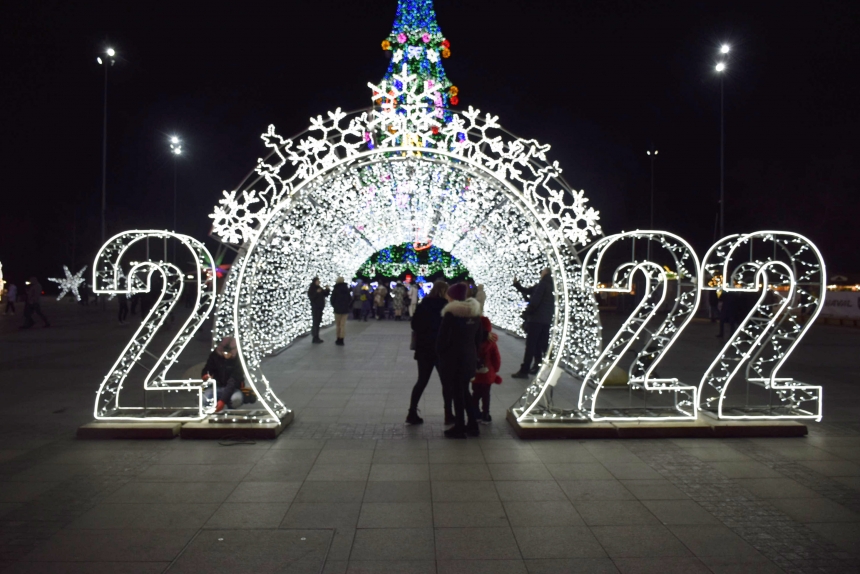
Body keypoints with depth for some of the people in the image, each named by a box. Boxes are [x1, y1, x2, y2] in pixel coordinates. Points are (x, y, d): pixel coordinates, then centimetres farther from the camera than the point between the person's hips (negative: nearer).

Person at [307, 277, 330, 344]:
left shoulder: (320, 288, 13)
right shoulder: (311, 289, -6)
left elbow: (325, 295, 11)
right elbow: (311, 297, -17)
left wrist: (327, 289, -5)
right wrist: (317, 292, -27)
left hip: (320, 307, 7)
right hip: (315, 307, -7)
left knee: (318, 322, 8)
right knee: (315, 322, -9)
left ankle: (316, 337, 12)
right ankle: (315, 338, -10)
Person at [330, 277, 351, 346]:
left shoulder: (335, 290, -8)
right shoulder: (347, 289, 1)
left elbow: (332, 299, -5)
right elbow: (350, 299, 5)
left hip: (337, 309, -2)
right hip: (345, 309, 2)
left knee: (338, 325, 9)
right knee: (343, 325, 1)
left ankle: (339, 339, 13)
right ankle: (341, 340, -3)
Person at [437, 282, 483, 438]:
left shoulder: (451, 314, -16)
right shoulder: (475, 313, 5)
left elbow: (443, 338, -17)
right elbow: (478, 337, 11)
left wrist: (439, 355, -2)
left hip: (453, 358, -7)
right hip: (469, 357, 7)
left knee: (456, 392, 3)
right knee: (464, 390, 19)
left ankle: (459, 428, 11)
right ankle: (473, 425, 23)